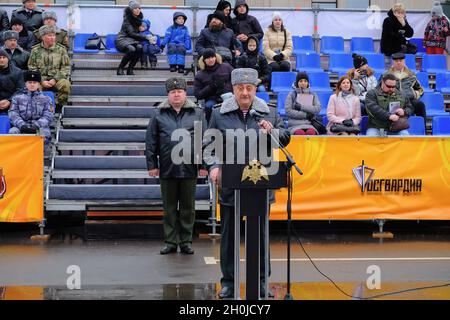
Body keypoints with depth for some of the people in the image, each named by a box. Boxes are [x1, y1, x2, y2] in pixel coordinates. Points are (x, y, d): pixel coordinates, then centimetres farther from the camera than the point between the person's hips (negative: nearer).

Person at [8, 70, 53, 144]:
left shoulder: (45, 99, 19)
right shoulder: (17, 98, 21)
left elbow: (48, 116, 6)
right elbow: (13, 114, 8)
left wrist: (37, 125, -14)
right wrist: (22, 125, -14)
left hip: (39, 127, -1)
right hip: (21, 127, 1)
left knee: (45, 132, -35)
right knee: (13, 131, -33)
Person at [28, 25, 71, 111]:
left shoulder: (61, 49, 9)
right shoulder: (36, 50, 8)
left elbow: (66, 67, 5)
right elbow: (31, 68, 5)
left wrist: (55, 79, -9)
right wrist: (42, 81, -10)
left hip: (57, 79, 0)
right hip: (41, 79, 0)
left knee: (65, 84, -34)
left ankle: (58, 109, -16)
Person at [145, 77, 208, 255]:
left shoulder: (197, 114, 5)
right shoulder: (159, 115, 5)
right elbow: (151, 142, 5)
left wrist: (203, 165, -1)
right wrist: (152, 165, 1)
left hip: (189, 169, 0)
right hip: (167, 169, 0)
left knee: (188, 207, 7)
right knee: (169, 208, 7)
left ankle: (186, 241, 16)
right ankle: (170, 241, 15)